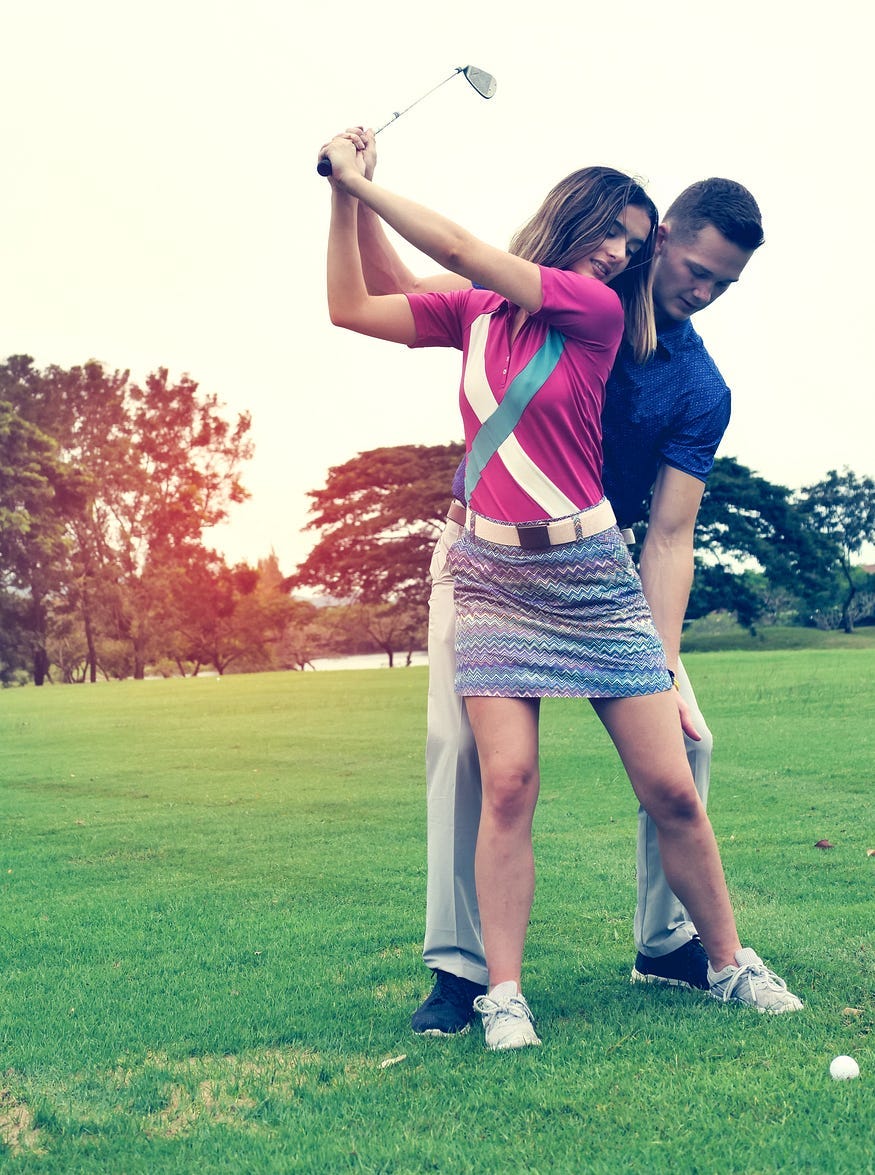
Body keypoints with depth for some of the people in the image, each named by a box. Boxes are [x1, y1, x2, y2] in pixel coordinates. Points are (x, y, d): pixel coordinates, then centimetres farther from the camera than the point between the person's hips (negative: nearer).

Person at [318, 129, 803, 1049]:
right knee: (507, 782, -12)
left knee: (670, 786, 0)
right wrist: (343, 198, 2)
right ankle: (502, 994, -3)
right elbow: (350, 309, 10)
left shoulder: (599, 311, -2)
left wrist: (362, 180, -6)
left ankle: (729, 963, 18)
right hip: (493, 575, 1)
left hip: (592, 576, -1)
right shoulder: (475, 314, 8)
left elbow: (466, 252, -10)